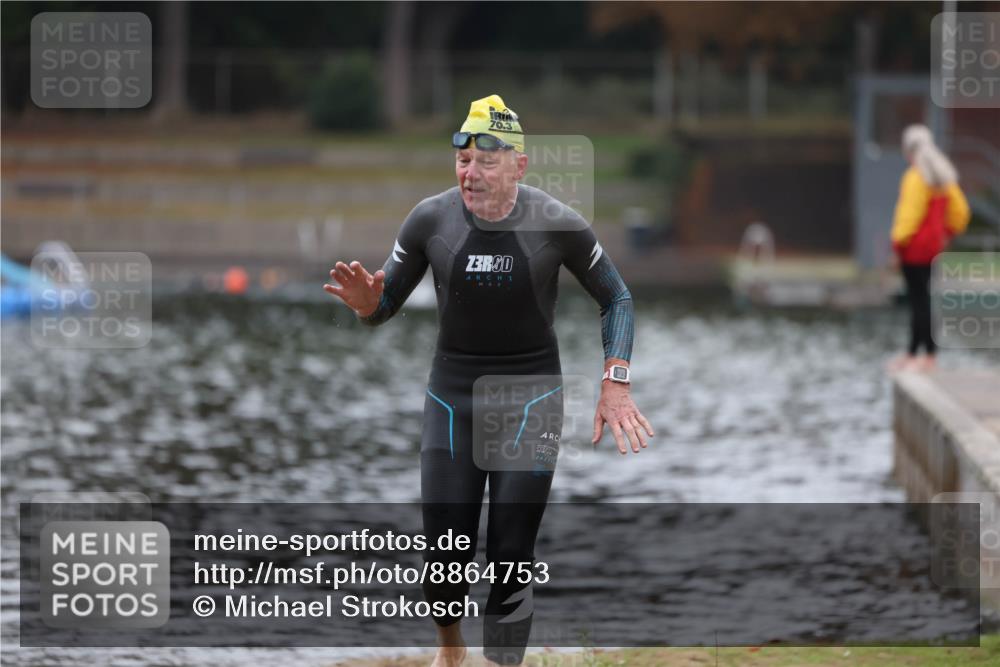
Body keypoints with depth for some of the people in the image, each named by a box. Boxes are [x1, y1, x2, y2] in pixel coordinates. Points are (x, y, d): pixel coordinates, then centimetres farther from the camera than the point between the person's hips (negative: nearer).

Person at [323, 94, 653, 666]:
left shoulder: (557, 224, -12)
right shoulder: (431, 219, -9)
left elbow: (618, 300, 2)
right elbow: (383, 306, 1)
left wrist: (615, 385, -8)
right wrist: (365, 301, -23)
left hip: (532, 398, -1)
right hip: (453, 398, 1)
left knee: (511, 559, -8)